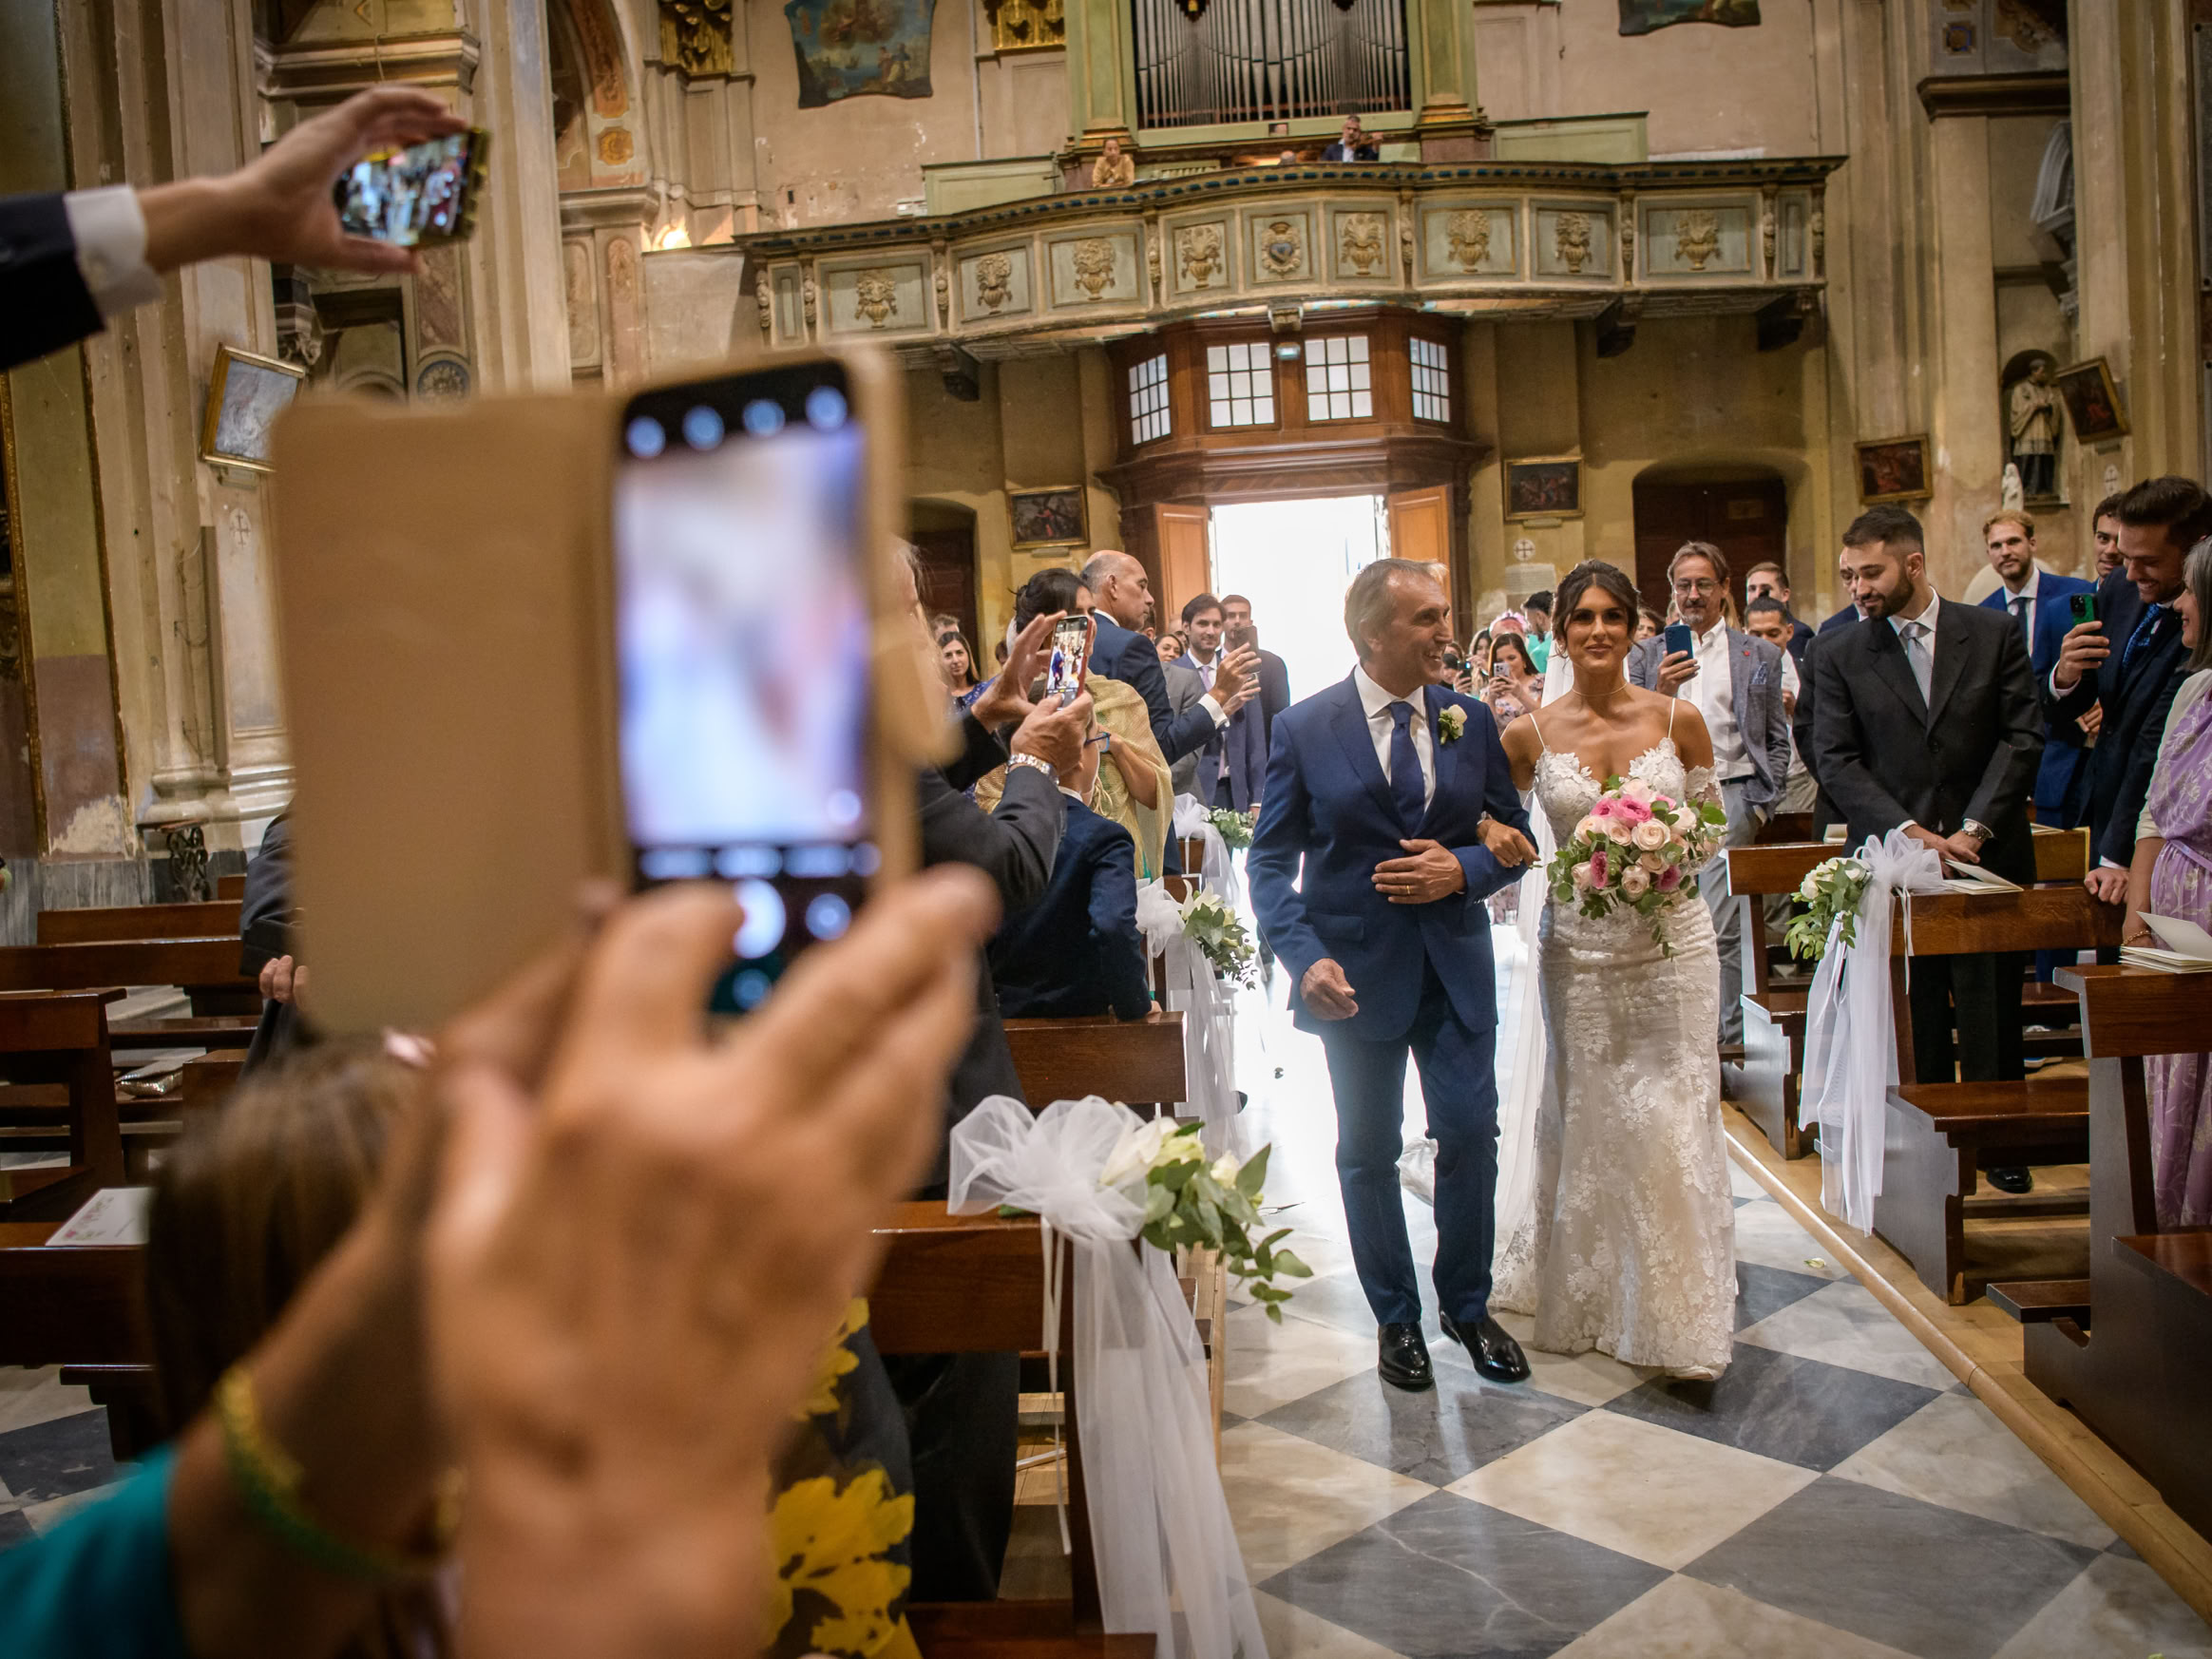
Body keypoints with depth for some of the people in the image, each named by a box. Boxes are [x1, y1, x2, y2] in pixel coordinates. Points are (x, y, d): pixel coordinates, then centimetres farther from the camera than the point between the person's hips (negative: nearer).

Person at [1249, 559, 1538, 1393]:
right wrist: (1304, 956, -19)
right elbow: (1270, 858, -6)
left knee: (1471, 1135, 6)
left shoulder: (1470, 719, 1)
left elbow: (1514, 838, 7)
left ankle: (1467, 1305, 29)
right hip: (1357, 972, -2)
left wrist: (1462, 870, -15)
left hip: (1456, 969, 2)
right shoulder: (1304, 727, -7)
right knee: (1368, 1153, 11)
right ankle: (1396, 1317, 30)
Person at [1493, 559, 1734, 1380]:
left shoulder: (1679, 719, -2)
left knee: (1671, 1121, 0)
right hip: (1578, 946, 1)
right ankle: (1587, 1295, 30)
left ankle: (1684, 1318, 15)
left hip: (1671, 942, 0)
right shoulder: (1531, 735, -2)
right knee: (1585, 1121, 11)